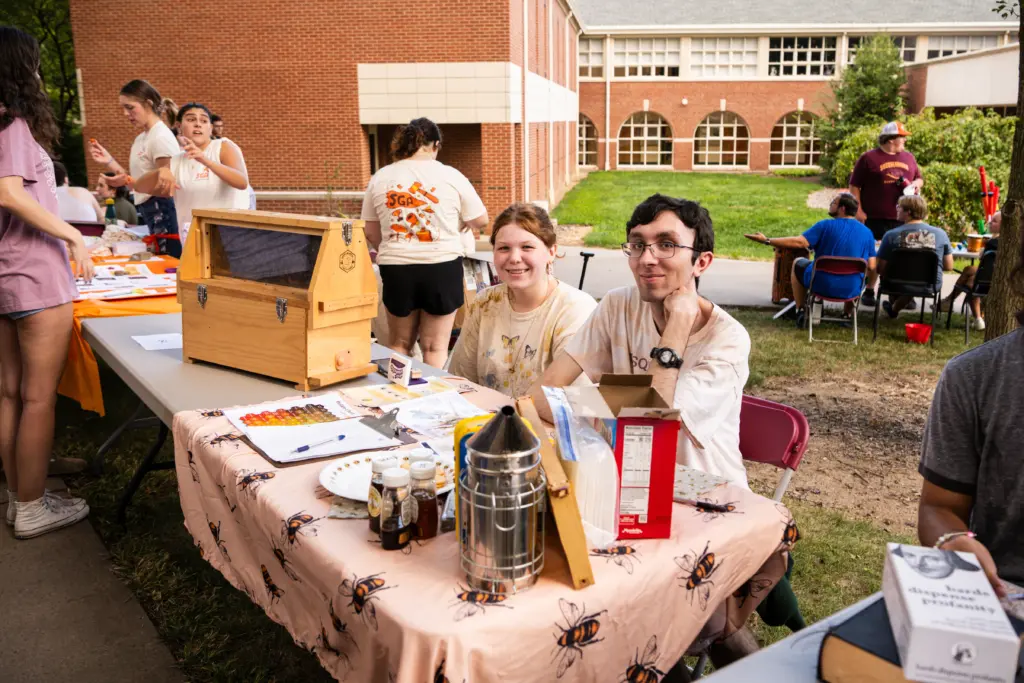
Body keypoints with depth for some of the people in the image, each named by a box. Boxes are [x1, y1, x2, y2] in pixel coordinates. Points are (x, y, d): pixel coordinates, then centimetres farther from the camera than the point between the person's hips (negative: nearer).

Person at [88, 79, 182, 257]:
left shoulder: (161, 137, -13)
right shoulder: (141, 138, 15)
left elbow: (165, 189, -18)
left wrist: (128, 182, -29)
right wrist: (109, 161, 9)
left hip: (162, 213, -9)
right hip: (147, 213, 9)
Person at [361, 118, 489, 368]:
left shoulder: (379, 178, 2)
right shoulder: (450, 176, -5)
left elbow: (371, 234, 8)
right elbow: (480, 220, 2)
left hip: (396, 270, 2)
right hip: (442, 267, -2)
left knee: (399, 344, 19)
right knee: (435, 346, 8)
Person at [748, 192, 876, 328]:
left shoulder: (826, 225, -10)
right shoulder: (867, 233, 0)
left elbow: (799, 242, -19)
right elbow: (871, 268, -2)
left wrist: (767, 240, -14)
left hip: (822, 285, -3)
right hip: (852, 290, 3)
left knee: (798, 263, 26)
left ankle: (800, 311, 25)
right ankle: (849, 312, 35)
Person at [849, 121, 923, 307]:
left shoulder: (908, 157, 14)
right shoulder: (869, 157, -3)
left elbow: (919, 179, 25)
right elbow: (854, 186, -4)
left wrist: (917, 184, 0)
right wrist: (858, 210, -11)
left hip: (901, 218, 5)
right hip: (875, 218, -5)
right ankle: (869, 291, 13)